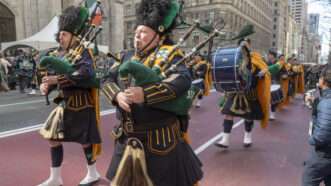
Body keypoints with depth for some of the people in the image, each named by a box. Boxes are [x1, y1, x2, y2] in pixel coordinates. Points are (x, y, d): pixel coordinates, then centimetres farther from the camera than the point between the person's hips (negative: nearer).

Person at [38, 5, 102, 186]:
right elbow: (52, 73, 11)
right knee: (53, 137, 10)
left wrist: (57, 80, -32)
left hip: (80, 104, -8)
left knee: (85, 140, 6)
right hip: (65, 103, 8)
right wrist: (46, 84, -11)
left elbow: (85, 74, -31)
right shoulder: (59, 54, 8)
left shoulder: (83, 52, -14)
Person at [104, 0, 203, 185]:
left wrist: (145, 94, -35)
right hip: (128, 139, 7)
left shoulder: (168, 55, -9)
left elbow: (183, 80, -26)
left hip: (159, 140, -6)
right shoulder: (128, 57, 10)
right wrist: (117, 95, -15)